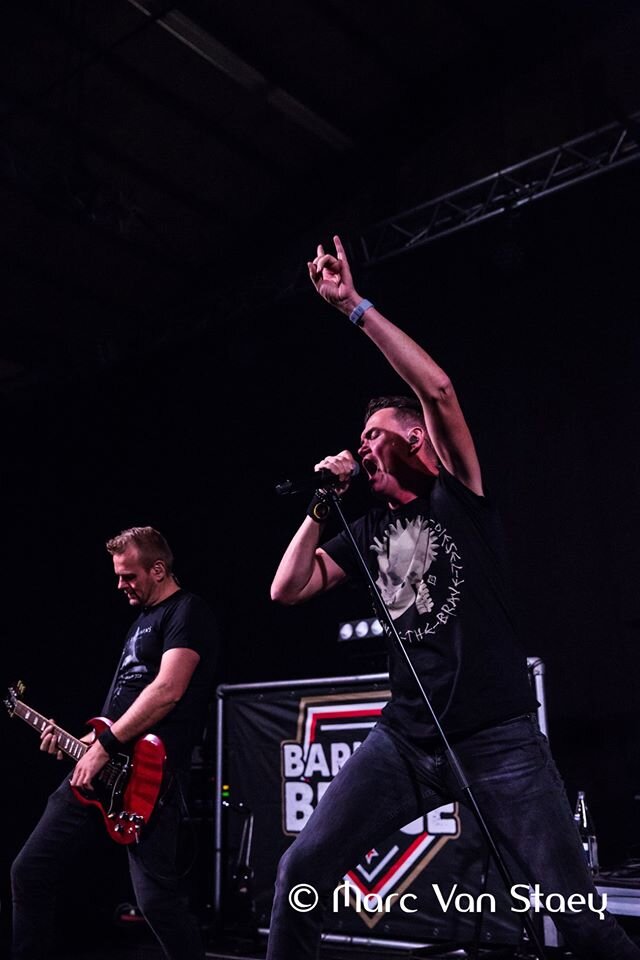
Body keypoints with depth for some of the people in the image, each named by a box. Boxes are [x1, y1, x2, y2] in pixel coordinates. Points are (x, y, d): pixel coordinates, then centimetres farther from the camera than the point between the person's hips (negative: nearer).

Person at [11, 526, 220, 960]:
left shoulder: (189, 612, -7)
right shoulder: (143, 619, 22)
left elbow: (167, 691, -20)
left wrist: (105, 745, -18)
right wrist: (84, 741, 15)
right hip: (99, 766, 9)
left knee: (158, 900, -9)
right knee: (29, 874, 9)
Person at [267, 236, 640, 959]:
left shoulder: (457, 493, 0)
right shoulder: (369, 530, 14)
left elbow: (438, 389, -16)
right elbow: (286, 590, 10)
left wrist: (354, 307, -14)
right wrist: (323, 503, 7)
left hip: (498, 737, -4)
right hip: (407, 738, 4)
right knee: (301, 872, -7)